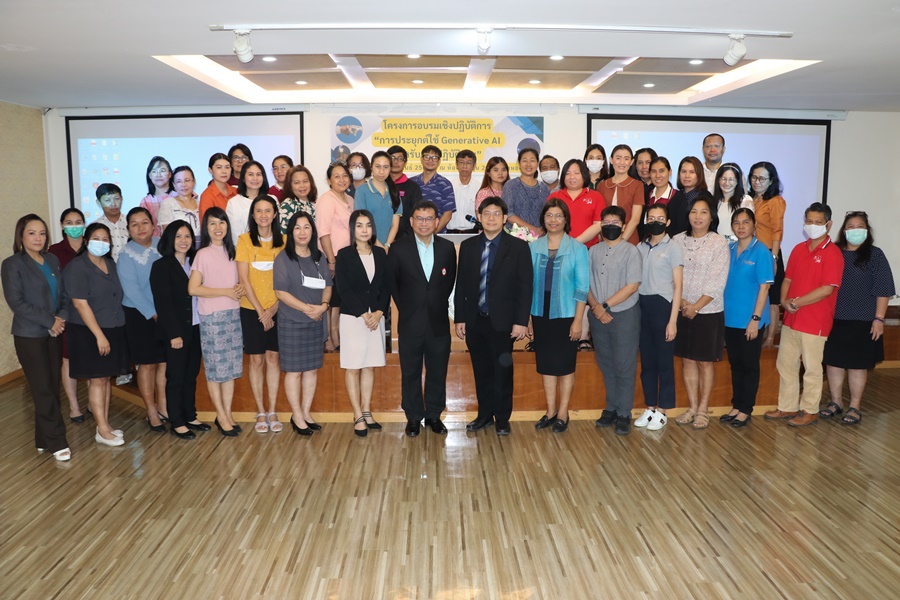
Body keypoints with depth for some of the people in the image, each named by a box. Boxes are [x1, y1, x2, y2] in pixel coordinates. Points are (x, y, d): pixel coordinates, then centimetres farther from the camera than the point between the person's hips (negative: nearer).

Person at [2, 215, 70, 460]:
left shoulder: (53, 260, 9)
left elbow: (64, 293, 9)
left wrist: (62, 317, -9)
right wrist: (49, 321, -15)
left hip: (54, 333, 5)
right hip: (29, 335, -5)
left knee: (52, 387, 7)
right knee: (43, 389, -2)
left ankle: (44, 438, 19)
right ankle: (56, 441, 6)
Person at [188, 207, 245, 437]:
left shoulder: (230, 251, 10)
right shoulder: (203, 254, -7)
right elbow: (193, 288, -13)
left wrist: (239, 288, -3)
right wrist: (226, 291, -14)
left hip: (233, 314, 6)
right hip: (212, 316, -5)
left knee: (232, 365, 8)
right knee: (215, 367, 2)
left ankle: (228, 413, 19)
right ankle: (221, 416, 13)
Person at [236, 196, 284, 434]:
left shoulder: (282, 241, 2)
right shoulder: (244, 240, -4)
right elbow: (243, 279, -7)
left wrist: (273, 308, -9)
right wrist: (260, 310, -11)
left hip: (276, 309, 2)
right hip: (252, 309, -2)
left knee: (273, 358, 6)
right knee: (257, 360, 4)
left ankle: (272, 412, 14)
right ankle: (260, 413, 13)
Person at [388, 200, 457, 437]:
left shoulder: (447, 248, 0)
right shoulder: (399, 249, -4)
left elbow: (450, 281, 9)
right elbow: (392, 283, 5)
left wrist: (440, 304, 6)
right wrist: (405, 307, 7)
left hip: (439, 322, 1)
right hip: (410, 323, -1)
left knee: (438, 372, 11)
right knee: (410, 373, 9)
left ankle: (434, 415, 27)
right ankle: (413, 417, 24)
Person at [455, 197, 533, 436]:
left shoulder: (518, 247, -3)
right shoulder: (468, 246, 7)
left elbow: (525, 286, -6)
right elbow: (461, 285, 8)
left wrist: (521, 321, -11)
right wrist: (459, 318, 3)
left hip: (502, 321, -3)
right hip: (474, 320, 3)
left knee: (503, 371, 6)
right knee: (481, 371, 12)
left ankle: (502, 418, 21)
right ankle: (484, 415, 26)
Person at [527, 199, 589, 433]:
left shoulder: (577, 249, -4)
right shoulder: (534, 247, 3)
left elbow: (582, 287, -5)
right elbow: (528, 284, 5)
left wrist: (578, 321, -10)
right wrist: (526, 317, 2)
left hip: (566, 315, -3)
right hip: (541, 314, 3)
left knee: (564, 364, 6)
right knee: (545, 363, 10)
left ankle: (562, 413, 18)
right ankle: (550, 411, 22)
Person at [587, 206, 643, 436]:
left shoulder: (631, 251, -4)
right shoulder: (593, 251, 8)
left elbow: (632, 286, -10)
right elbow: (586, 283, 5)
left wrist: (605, 306, -13)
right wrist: (596, 307, -10)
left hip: (624, 315, -4)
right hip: (598, 316, 4)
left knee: (624, 367, 0)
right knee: (606, 365, 11)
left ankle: (624, 415, 8)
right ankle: (611, 409, 22)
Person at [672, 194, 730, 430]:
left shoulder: (719, 243, -5)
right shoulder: (678, 240, 4)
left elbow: (717, 282, -11)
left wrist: (696, 307, -14)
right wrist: (682, 302, -12)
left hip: (708, 312, -3)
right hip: (682, 311, 3)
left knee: (705, 361, 5)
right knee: (687, 360, 9)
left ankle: (703, 409, 16)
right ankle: (692, 407, 21)